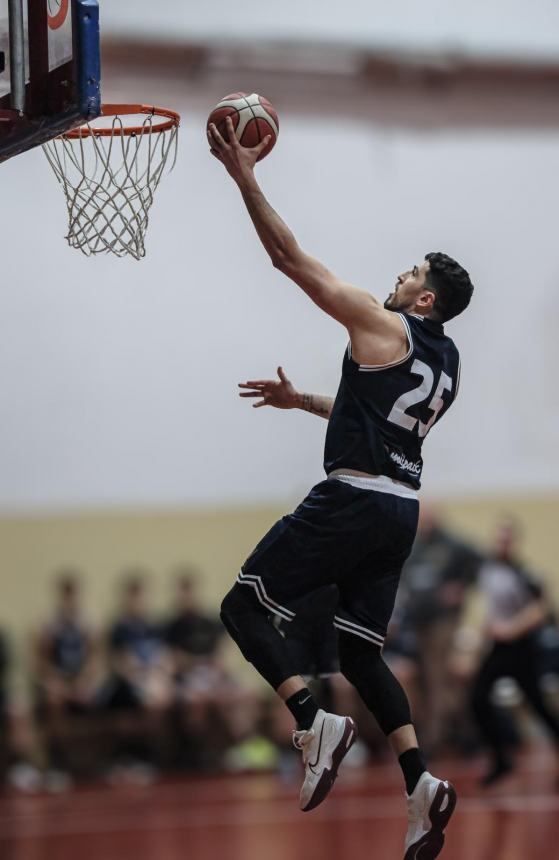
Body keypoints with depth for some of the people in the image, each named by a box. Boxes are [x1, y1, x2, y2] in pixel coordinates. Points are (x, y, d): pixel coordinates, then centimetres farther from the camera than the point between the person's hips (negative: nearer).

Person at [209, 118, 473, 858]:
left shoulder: (383, 325, -5)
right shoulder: (447, 362, 18)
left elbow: (291, 258, -7)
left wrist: (246, 179, -4)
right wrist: (300, 401, 38)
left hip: (355, 499, -8)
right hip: (402, 509, 8)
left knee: (244, 607, 0)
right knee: (360, 651, 13)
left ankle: (315, 722, -18)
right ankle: (421, 784, -2)